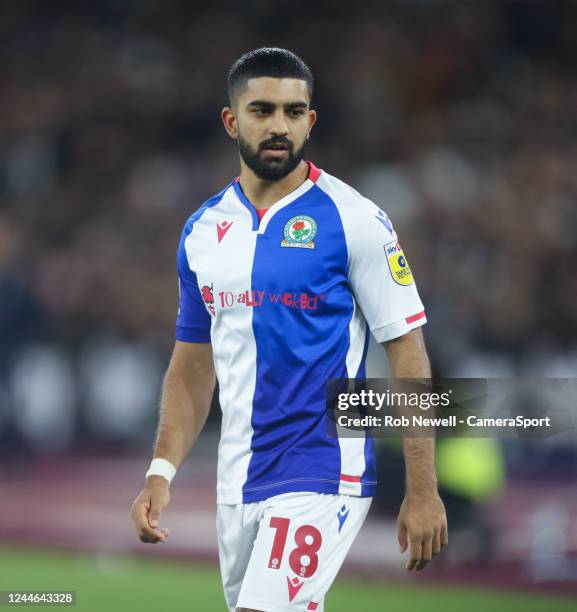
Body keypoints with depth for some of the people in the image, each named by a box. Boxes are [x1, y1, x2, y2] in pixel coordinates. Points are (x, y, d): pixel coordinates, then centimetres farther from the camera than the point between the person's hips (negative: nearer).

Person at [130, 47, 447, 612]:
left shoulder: (354, 221, -7)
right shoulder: (203, 231, 9)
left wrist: (423, 491, -11)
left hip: (322, 475, -6)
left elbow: (407, 354, -7)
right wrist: (161, 471, 5)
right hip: (236, 481, 6)